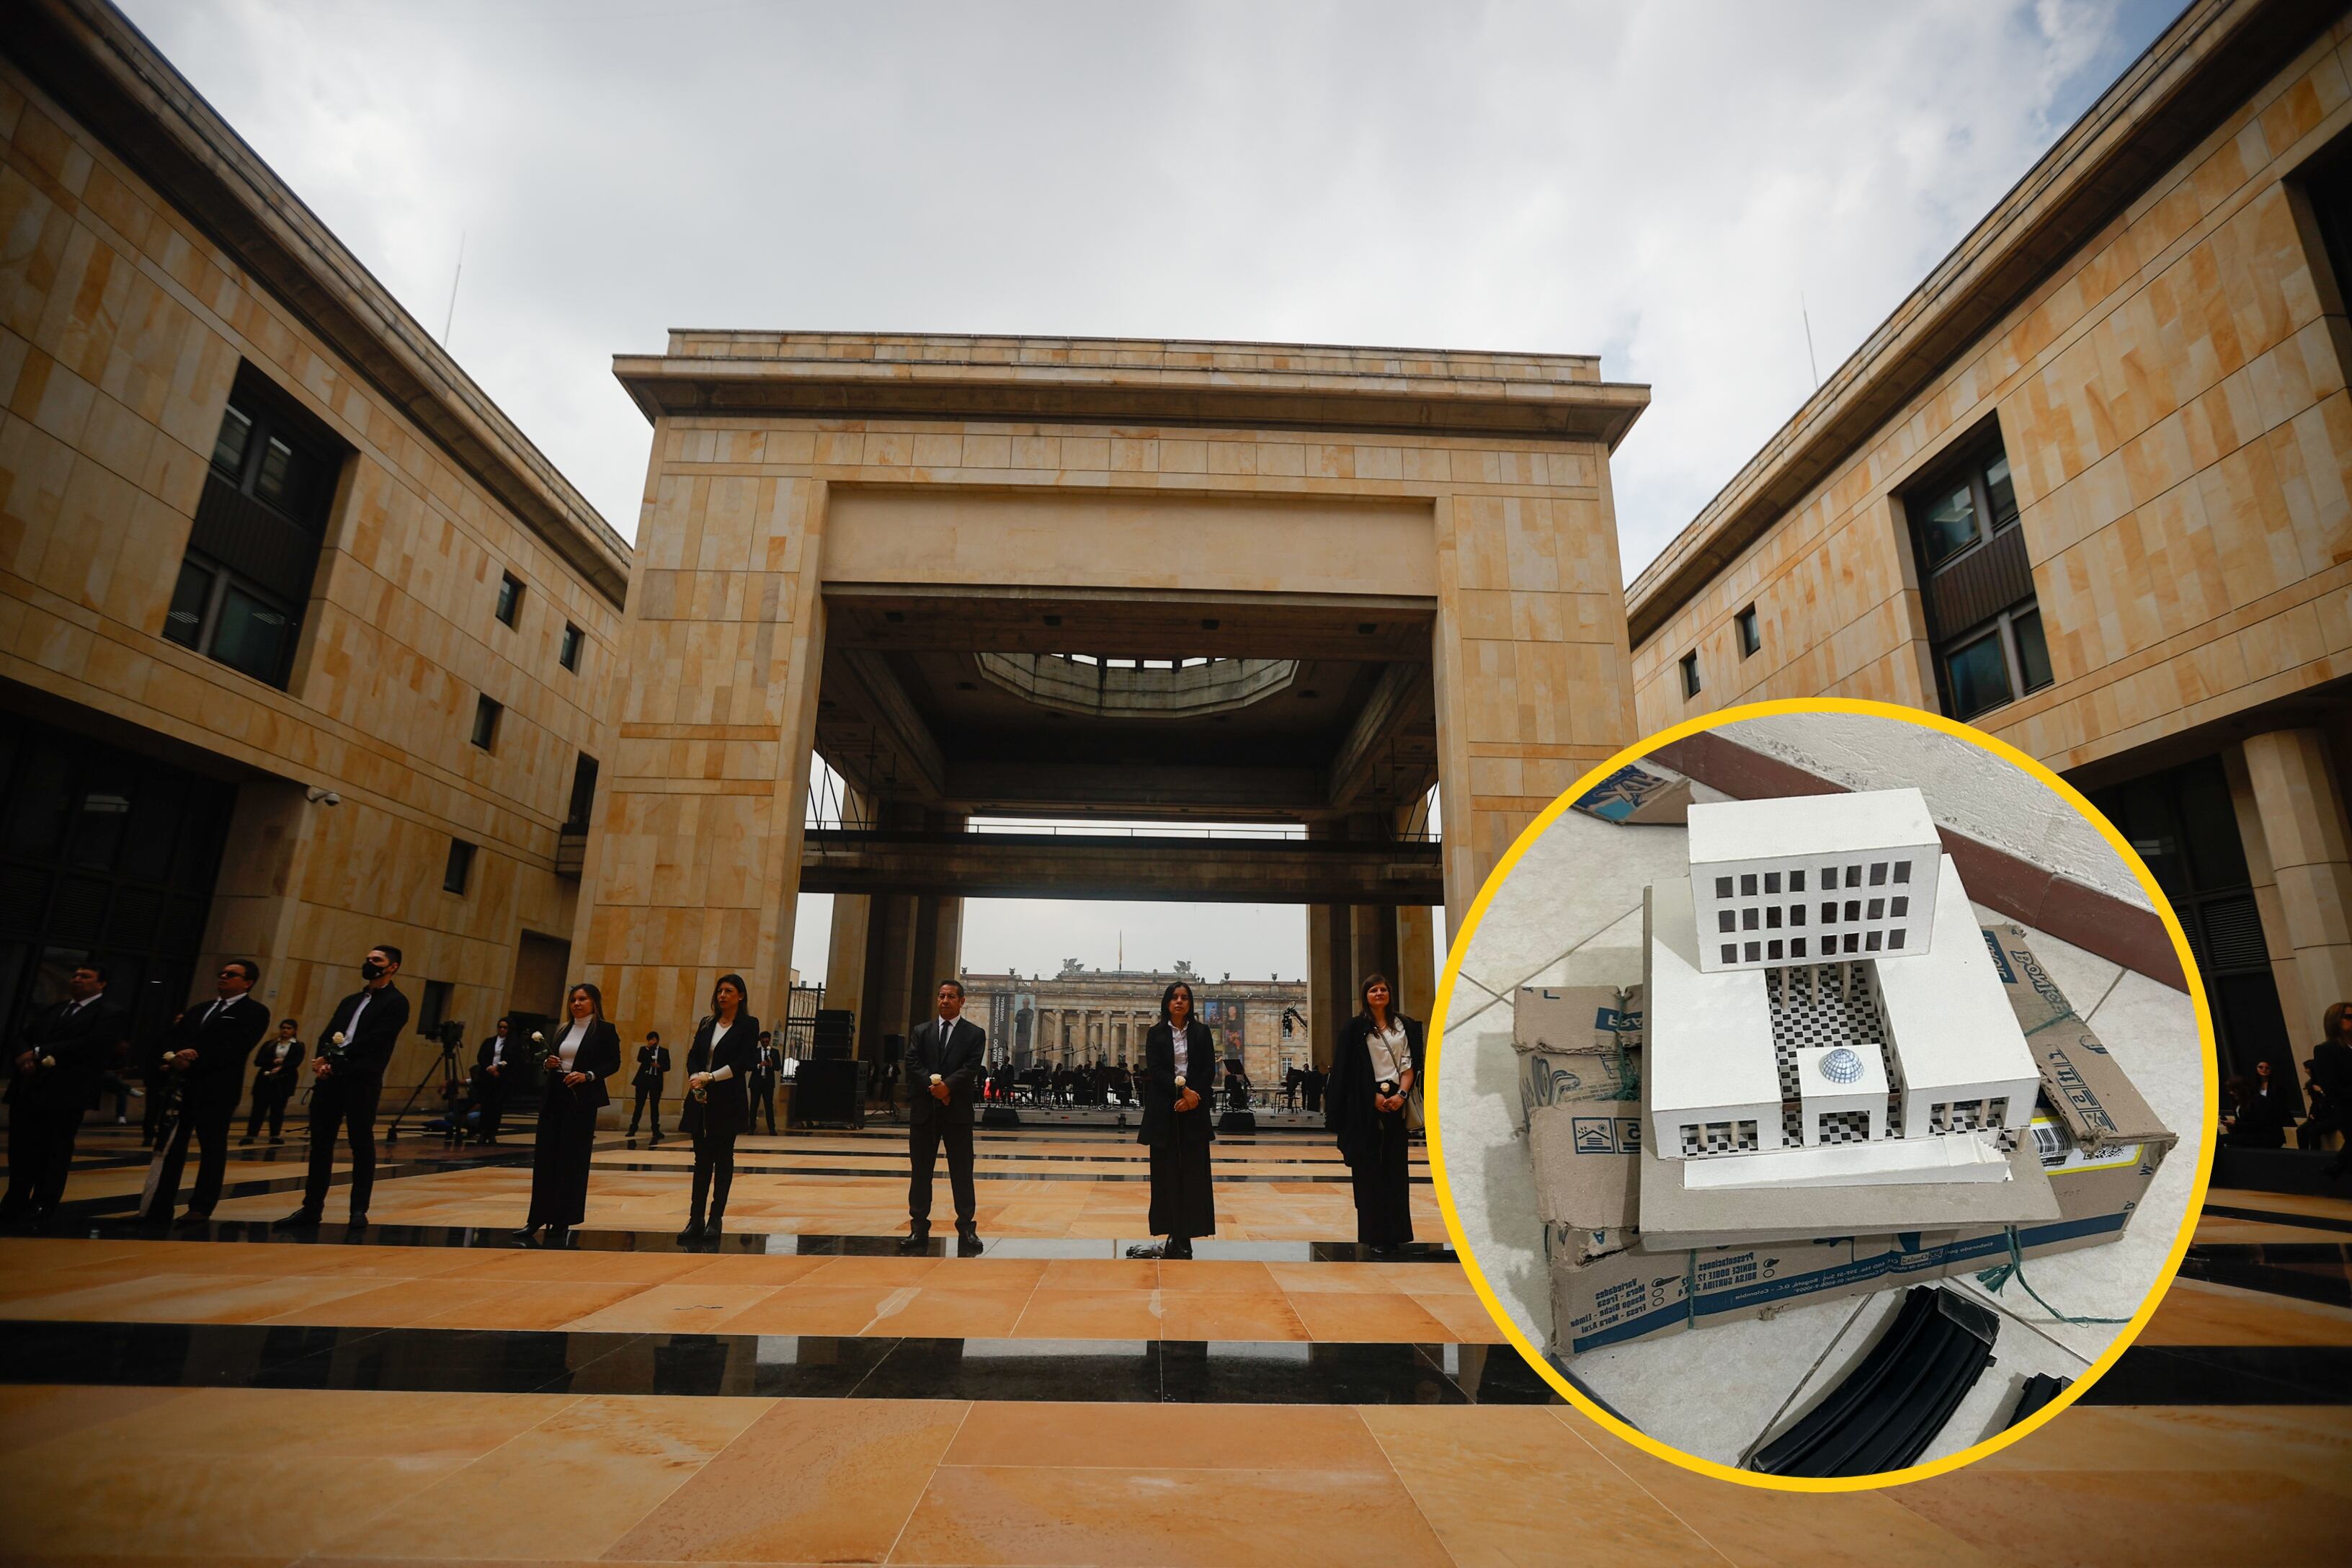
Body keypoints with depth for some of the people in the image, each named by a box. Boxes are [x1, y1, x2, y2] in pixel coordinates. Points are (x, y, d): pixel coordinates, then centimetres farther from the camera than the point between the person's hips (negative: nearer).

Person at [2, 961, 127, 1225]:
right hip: (28, 1088, 7)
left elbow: (91, 1045, -16)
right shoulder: (51, 1010, 21)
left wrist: (40, 1053, -13)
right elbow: (23, 1034, 11)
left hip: (65, 1093, -6)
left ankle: (43, 1207, 6)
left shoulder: (110, 1014, -3)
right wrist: (25, 1056, -11)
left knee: (53, 1152, -1)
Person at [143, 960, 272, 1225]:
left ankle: (201, 1208, 9)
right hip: (182, 1085, 6)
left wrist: (193, 1061, -20)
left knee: (212, 1147, 1)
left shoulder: (254, 1012, -1)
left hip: (218, 1089, -6)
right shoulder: (198, 1011, 22)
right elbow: (173, 1039, 13)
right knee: (170, 1146, 6)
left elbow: (234, 1049, -13)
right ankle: (159, 1208, 12)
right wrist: (172, 1056, -9)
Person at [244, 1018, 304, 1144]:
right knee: (259, 1107, -3)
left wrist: (280, 1068, -23)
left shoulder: (298, 1046, 4)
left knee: (278, 1108, 1)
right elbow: (258, 1061, 1)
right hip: (265, 1080, 2)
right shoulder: (269, 1044, 11)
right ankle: (250, 1135, 1)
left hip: (284, 1081, -1)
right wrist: (274, 1062, -15)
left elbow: (295, 1063, -9)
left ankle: (275, 1136, 7)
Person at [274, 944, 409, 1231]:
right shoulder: (350, 1001, 23)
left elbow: (373, 1041, -13)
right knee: (320, 1143, 9)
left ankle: (359, 1210, 6)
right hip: (330, 1078, 7)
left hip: (362, 1080, -7)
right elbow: (327, 1035, 14)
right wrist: (321, 1060, -6)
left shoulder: (396, 1002, -2)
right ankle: (312, 1207, 18)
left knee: (362, 1145, -1)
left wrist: (334, 1059, -16)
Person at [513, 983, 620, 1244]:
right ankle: (538, 1217, 13)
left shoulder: (604, 1030, -3)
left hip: (582, 1100, -5)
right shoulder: (563, 1029, 13)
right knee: (545, 1157, 4)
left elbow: (613, 1063, -7)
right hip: (553, 1097, 5)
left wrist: (588, 1076, -20)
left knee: (572, 1161, 0)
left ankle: (563, 1221, 7)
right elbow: (548, 1055, 20)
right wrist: (547, 1062, -2)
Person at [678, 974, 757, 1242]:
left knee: (723, 1158, 2)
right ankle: (696, 1219, 7)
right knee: (702, 1159, 5)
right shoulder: (706, 1024, 13)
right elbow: (693, 1056, 6)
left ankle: (716, 1218, 8)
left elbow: (743, 1062, -11)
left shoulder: (749, 1024, -2)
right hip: (701, 1099, 4)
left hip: (729, 1100, -4)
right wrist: (696, 1079, -12)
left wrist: (710, 1078, -16)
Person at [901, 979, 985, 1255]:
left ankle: (967, 1229, 5)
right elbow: (912, 1063, 0)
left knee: (962, 1171, 0)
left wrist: (947, 1085, -20)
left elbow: (971, 1067, -7)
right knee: (920, 1171, 6)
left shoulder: (975, 1034, 5)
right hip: (924, 1109, 3)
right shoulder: (921, 1031, 12)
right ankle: (919, 1229, 12)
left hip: (957, 1110, -2)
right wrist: (933, 1085, -15)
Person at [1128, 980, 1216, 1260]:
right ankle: (1172, 1235, 1)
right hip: (1164, 1110, 0)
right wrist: (1182, 1090, -16)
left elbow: (1209, 1070, 2)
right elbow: (1155, 1070, -4)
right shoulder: (1156, 1034, 6)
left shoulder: (1201, 1032, 8)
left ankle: (1185, 1236, 0)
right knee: (1167, 1171, -2)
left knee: (1192, 1171, -2)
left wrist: (1193, 1096, -12)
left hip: (1193, 1109, 1)